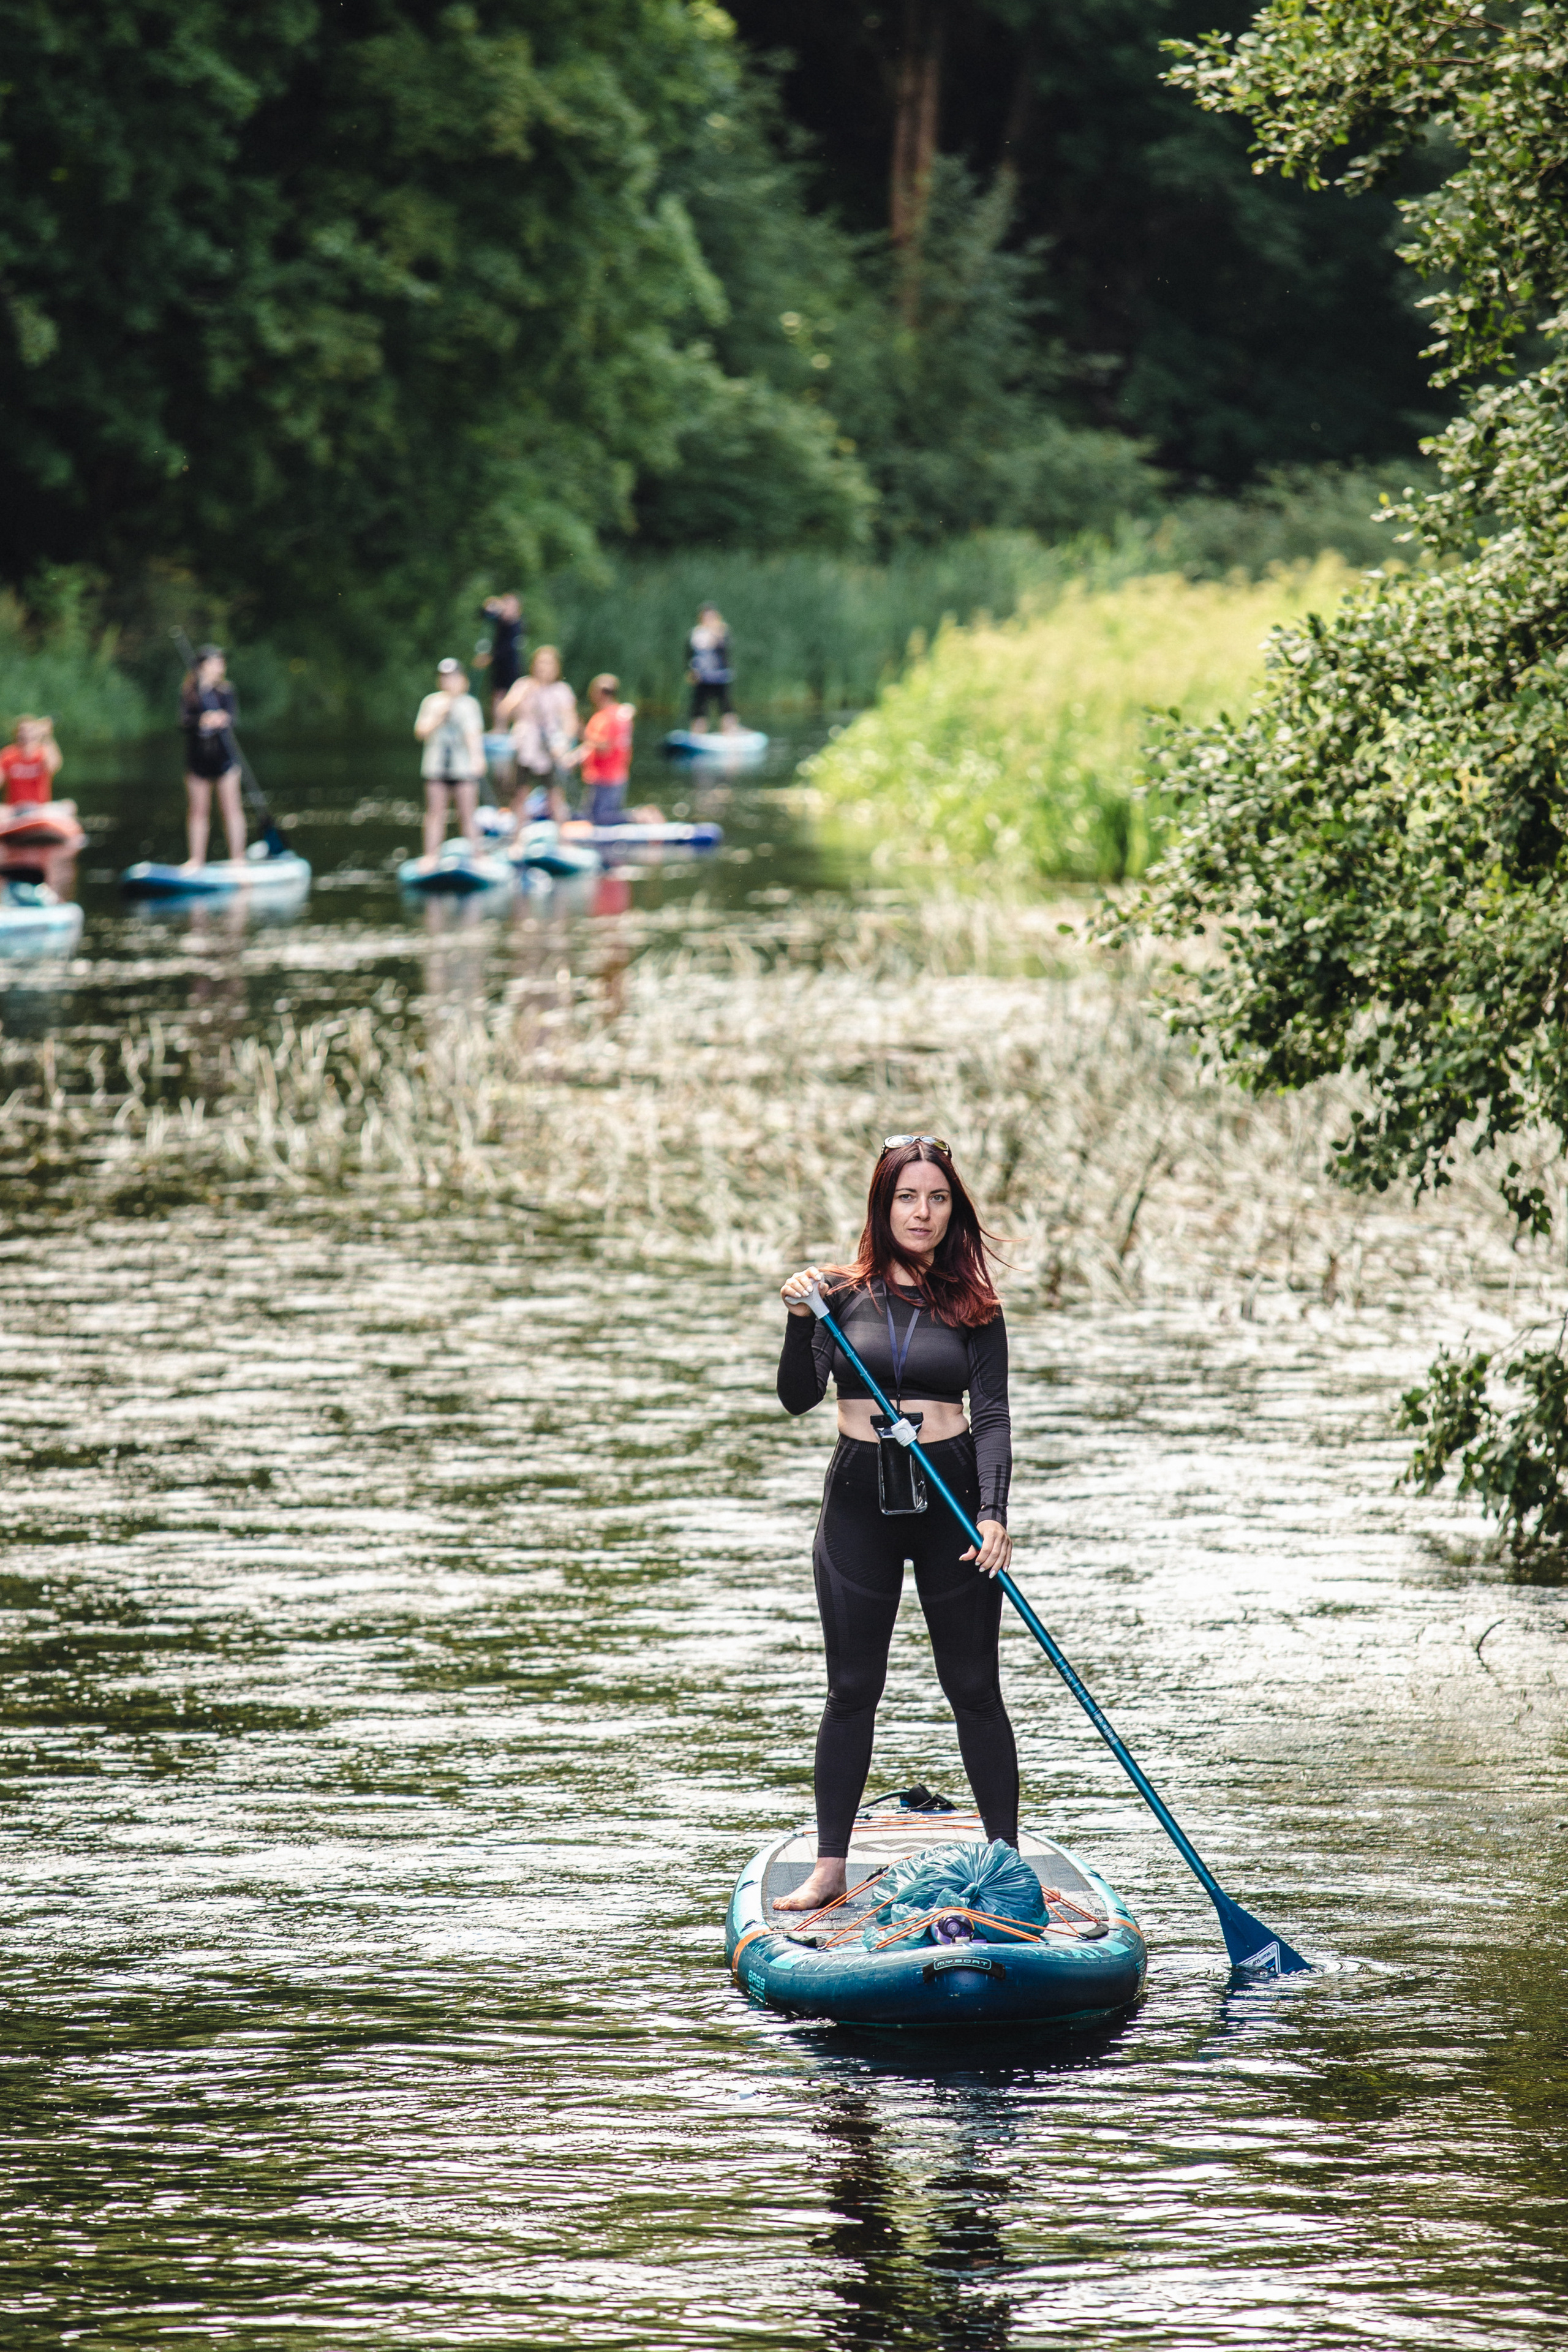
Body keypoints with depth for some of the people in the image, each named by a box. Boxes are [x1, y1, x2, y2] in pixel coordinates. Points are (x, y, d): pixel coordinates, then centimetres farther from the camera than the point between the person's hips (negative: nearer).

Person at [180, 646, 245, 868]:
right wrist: (201, 721, -28)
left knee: (231, 807, -4)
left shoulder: (225, 690, 5)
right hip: (197, 755, 1)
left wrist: (223, 718, -30)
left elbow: (234, 714, -7)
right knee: (197, 810, 4)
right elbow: (184, 720, -8)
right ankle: (196, 859, 10)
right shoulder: (189, 692, 3)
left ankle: (238, 856, 0)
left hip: (224, 753, -1)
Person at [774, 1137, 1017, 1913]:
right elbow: (798, 1398, -5)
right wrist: (801, 1322, -22)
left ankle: (1009, 1858, 10)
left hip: (952, 1496, 0)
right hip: (861, 1500, 0)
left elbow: (993, 1417, -5)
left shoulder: (973, 1306, 1)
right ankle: (830, 1865, 10)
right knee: (852, 1690, 4)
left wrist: (993, 1514, -18)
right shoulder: (845, 1292, 1)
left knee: (974, 1689, 4)